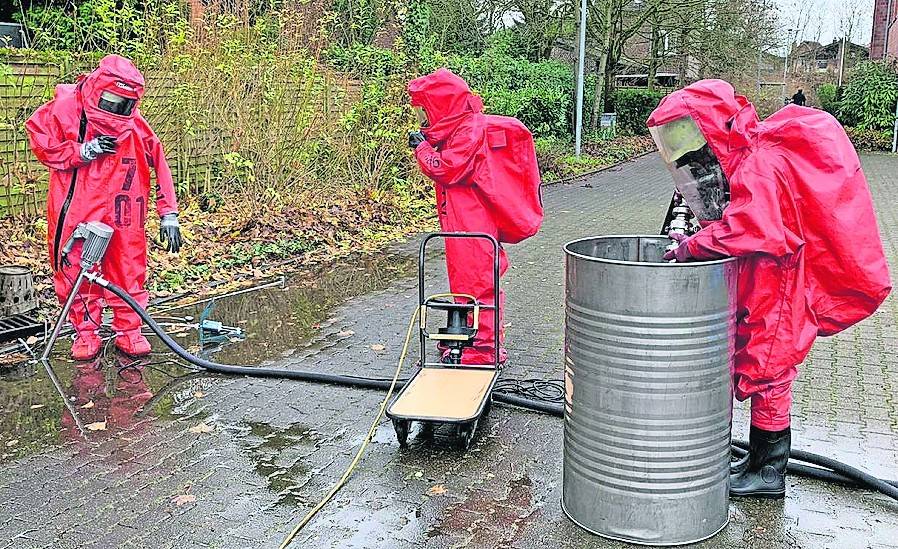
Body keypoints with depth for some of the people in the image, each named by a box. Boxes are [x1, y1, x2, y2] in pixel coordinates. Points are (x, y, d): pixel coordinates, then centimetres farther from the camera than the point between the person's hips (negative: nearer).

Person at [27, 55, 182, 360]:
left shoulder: (135, 125, -3)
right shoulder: (64, 108, -6)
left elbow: (159, 166, -2)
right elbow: (40, 142, 0)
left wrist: (168, 214, -7)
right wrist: (82, 152, -15)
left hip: (123, 216, 1)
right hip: (76, 214, -1)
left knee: (128, 273, 6)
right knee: (77, 272, 7)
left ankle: (128, 331, 21)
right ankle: (85, 333, 23)